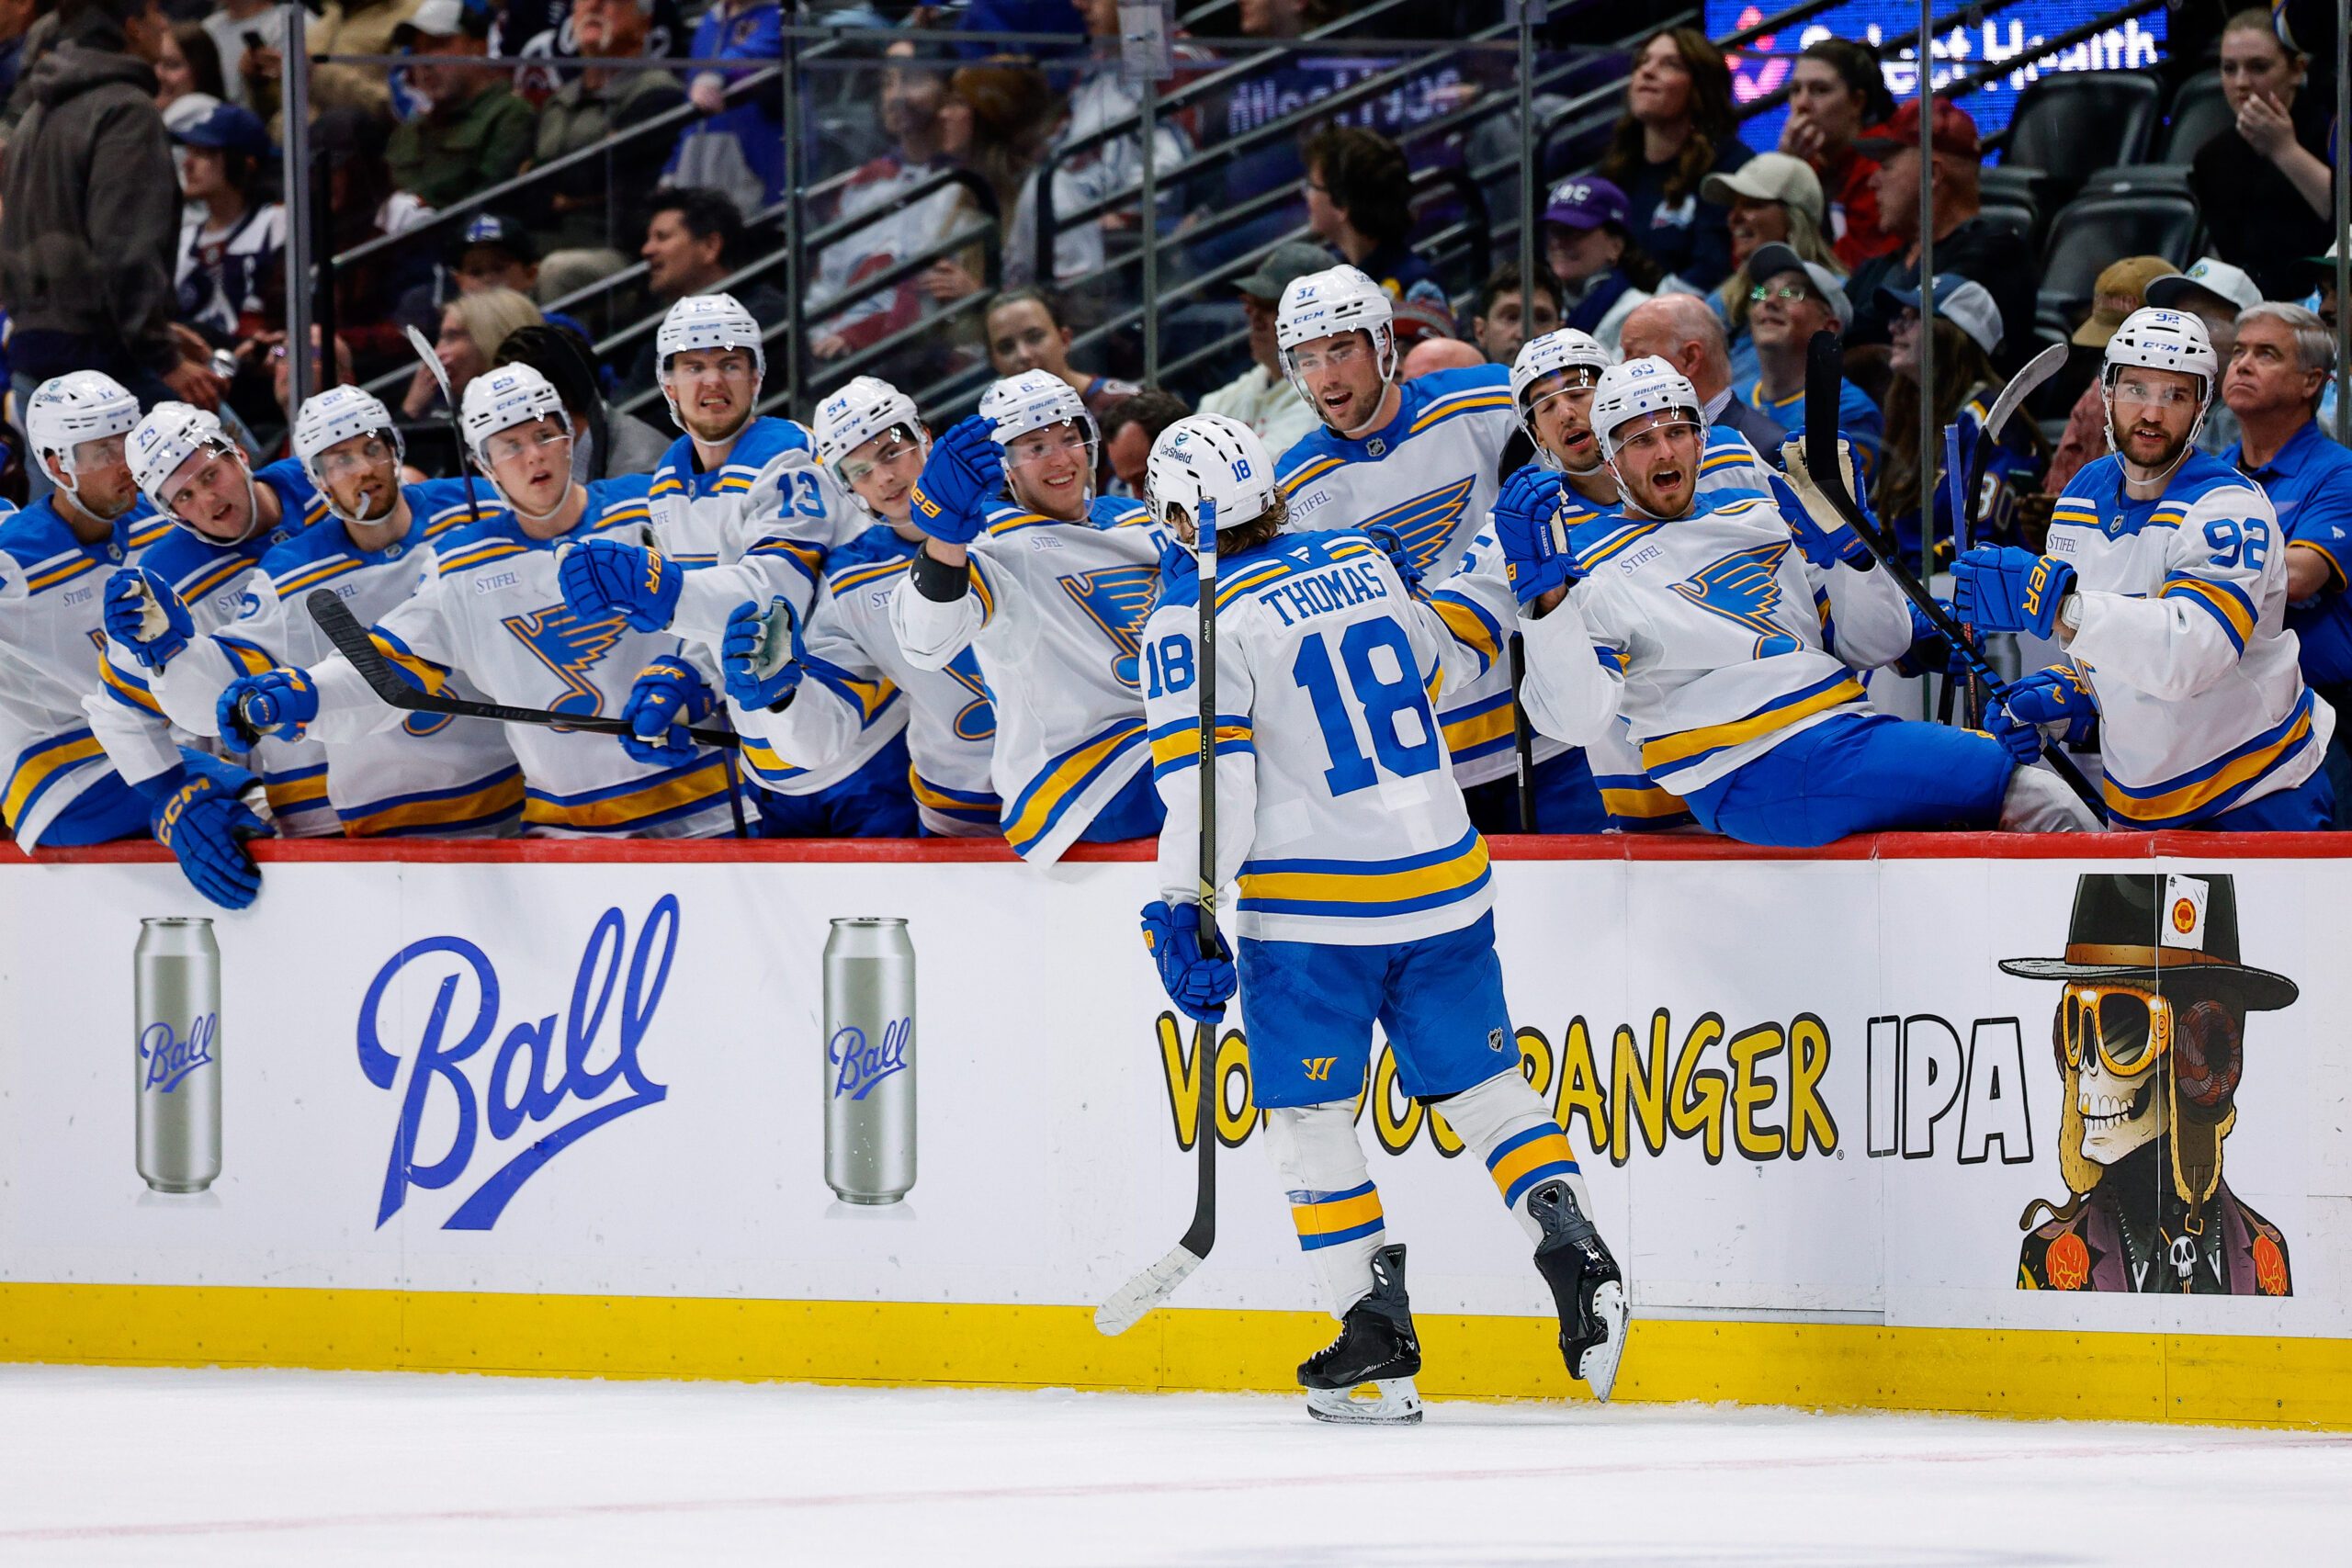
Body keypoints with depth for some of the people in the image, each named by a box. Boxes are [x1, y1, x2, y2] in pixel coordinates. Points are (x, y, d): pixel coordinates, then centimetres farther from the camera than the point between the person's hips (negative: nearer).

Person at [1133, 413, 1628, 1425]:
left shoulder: (1197, 618, -9)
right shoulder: (1365, 563, 9)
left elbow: (1206, 775, -16)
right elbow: (1444, 661, 26)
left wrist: (1187, 912, -12)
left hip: (1314, 906, -5)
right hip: (1443, 884, 5)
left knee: (1307, 1116, 5)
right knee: (1480, 1083, 14)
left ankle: (1377, 1345, 1)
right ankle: (1575, 1254, -4)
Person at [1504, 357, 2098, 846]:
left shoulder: (1765, 520, 22)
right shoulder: (1599, 570, 6)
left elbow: (1878, 646, 19)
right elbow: (1575, 717, -9)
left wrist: (1840, 534, 4)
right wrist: (1546, 601, -21)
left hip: (1850, 729, 7)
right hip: (1758, 776, -7)